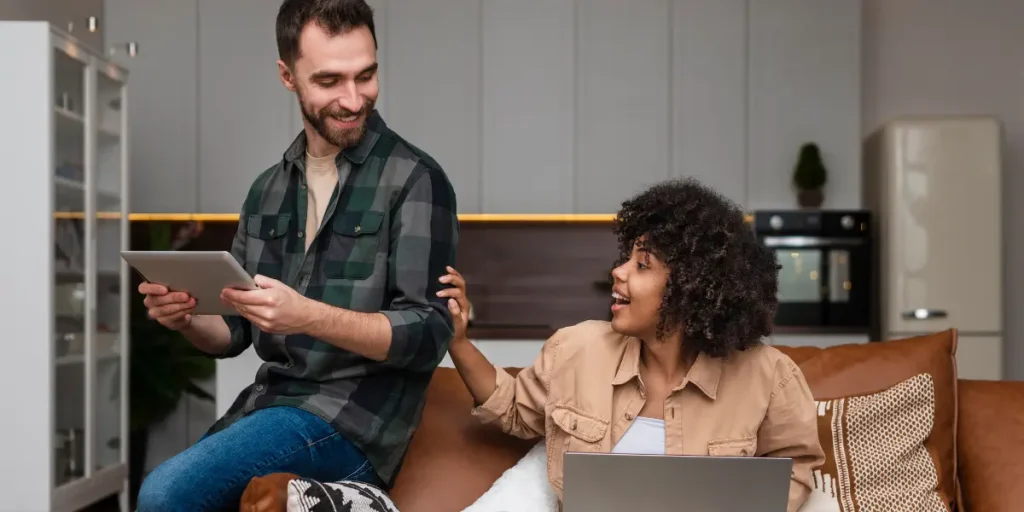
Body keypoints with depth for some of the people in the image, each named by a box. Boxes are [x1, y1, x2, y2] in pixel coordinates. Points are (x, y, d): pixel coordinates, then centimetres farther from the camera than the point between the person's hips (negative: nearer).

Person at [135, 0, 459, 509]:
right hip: (267, 403, 7)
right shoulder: (267, 189, 12)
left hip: (351, 417, -6)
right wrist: (186, 319, -7)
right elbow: (235, 332, 16)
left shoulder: (413, 179, -8)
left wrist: (306, 316, -29)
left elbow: (428, 335, -14)